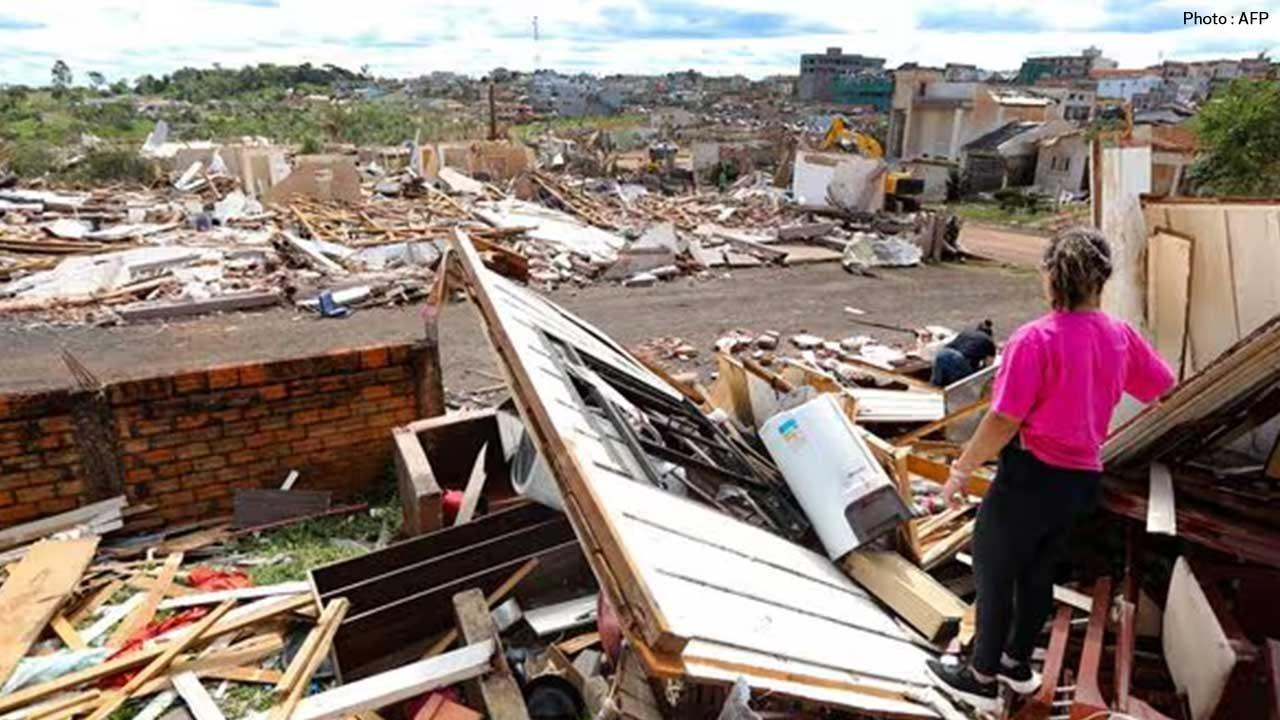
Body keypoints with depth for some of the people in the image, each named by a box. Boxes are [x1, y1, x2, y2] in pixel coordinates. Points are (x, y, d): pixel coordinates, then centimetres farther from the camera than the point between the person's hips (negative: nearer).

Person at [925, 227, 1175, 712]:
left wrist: (961, 471, -12)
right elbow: (1162, 385, 17)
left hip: (1032, 476, -7)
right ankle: (1018, 662, 40)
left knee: (994, 575, 9)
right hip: (1084, 478, 7)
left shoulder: (1036, 339, -22)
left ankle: (982, 678, 23)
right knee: (1038, 572, 23)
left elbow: (1003, 422, -23)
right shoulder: (1120, 336, -1)